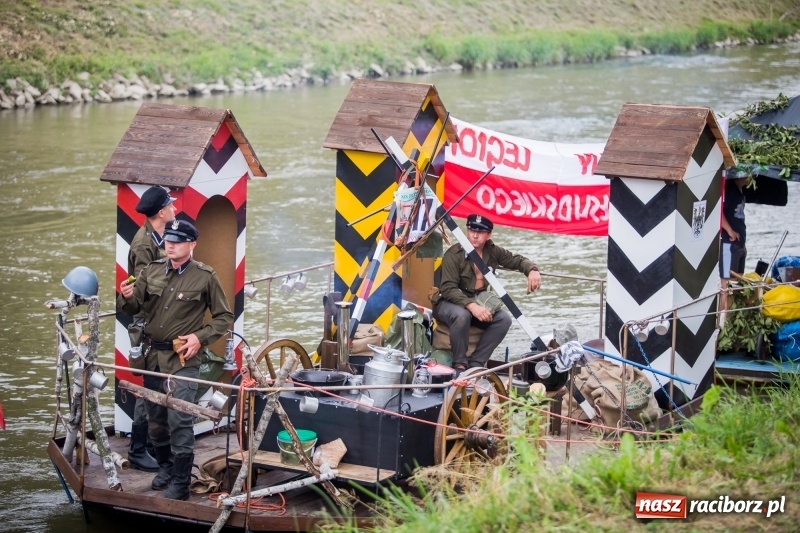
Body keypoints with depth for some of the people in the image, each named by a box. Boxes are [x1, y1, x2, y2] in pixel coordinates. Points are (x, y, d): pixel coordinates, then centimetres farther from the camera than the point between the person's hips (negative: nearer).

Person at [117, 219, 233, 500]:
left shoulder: (205, 277, -6)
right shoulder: (152, 270, 4)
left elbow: (224, 317, 0)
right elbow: (133, 307, 4)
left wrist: (200, 337, -13)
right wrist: (127, 296, -19)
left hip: (183, 358, -5)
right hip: (152, 354, 5)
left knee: (179, 419, -11)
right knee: (155, 417, 15)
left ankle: (180, 482, -5)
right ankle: (165, 466, 35)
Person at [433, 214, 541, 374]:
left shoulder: (492, 252, 0)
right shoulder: (454, 254, -17)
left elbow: (518, 260, 9)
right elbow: (448, 289, -24)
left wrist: (532, 270, -16)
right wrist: (471, 306, -39)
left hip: (477, 302, 6)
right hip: (449, 303, -6)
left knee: (504, 319, -19)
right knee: (462, 315, -38)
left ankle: (476, 363, -17)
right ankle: (459, 365, -23)